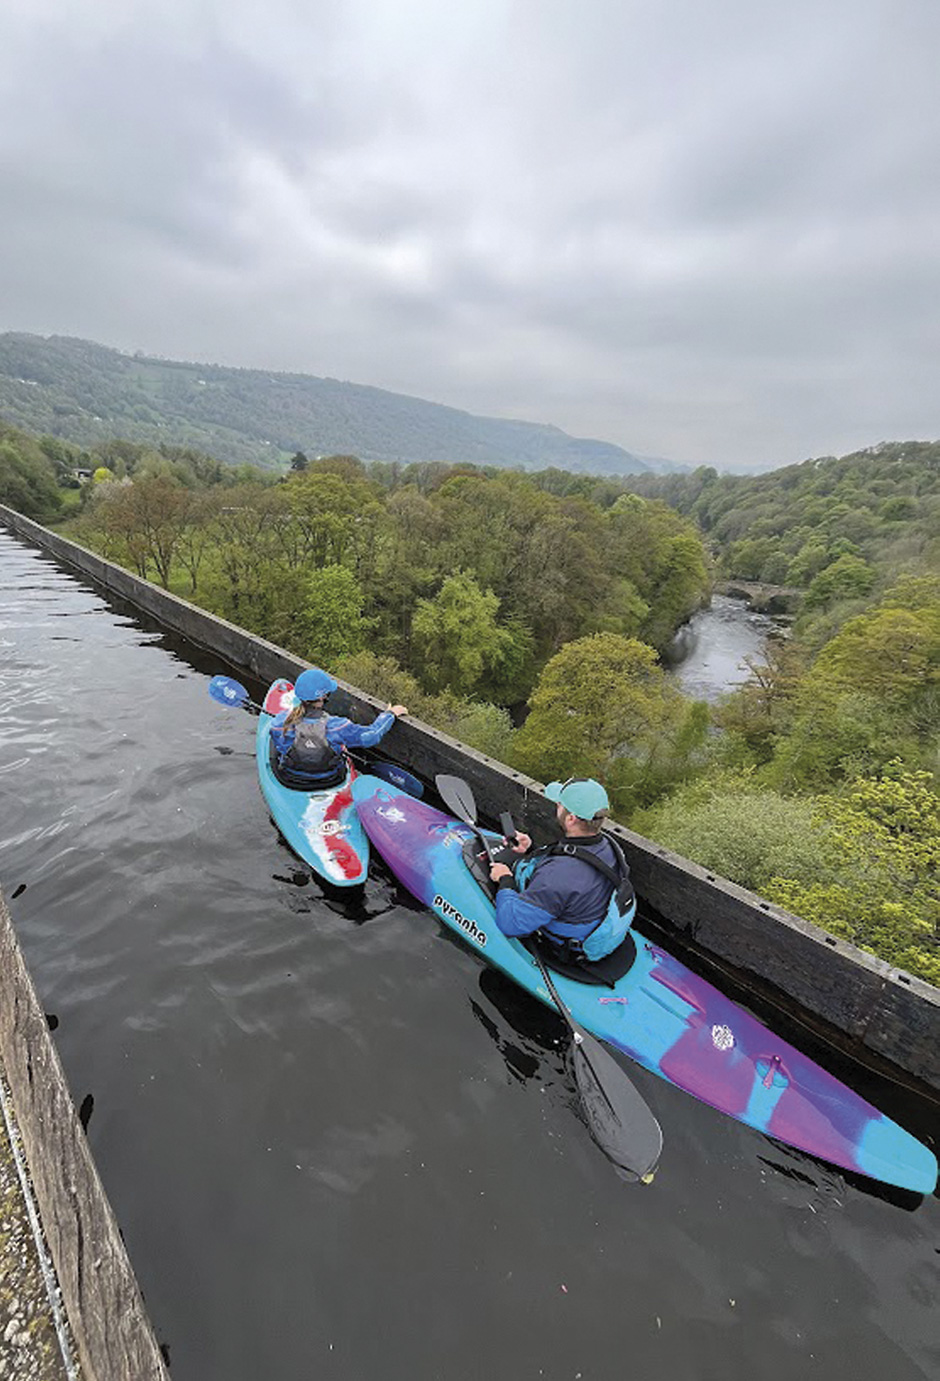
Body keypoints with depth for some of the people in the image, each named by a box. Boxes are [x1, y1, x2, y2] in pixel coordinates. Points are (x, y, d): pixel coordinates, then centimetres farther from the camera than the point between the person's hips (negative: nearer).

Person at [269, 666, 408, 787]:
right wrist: (389, 714, 0)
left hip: (289, 780, 1)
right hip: (329, 781, -1)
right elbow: (371, 735, -17)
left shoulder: (281, 722, -26)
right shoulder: (336, 726, -31)